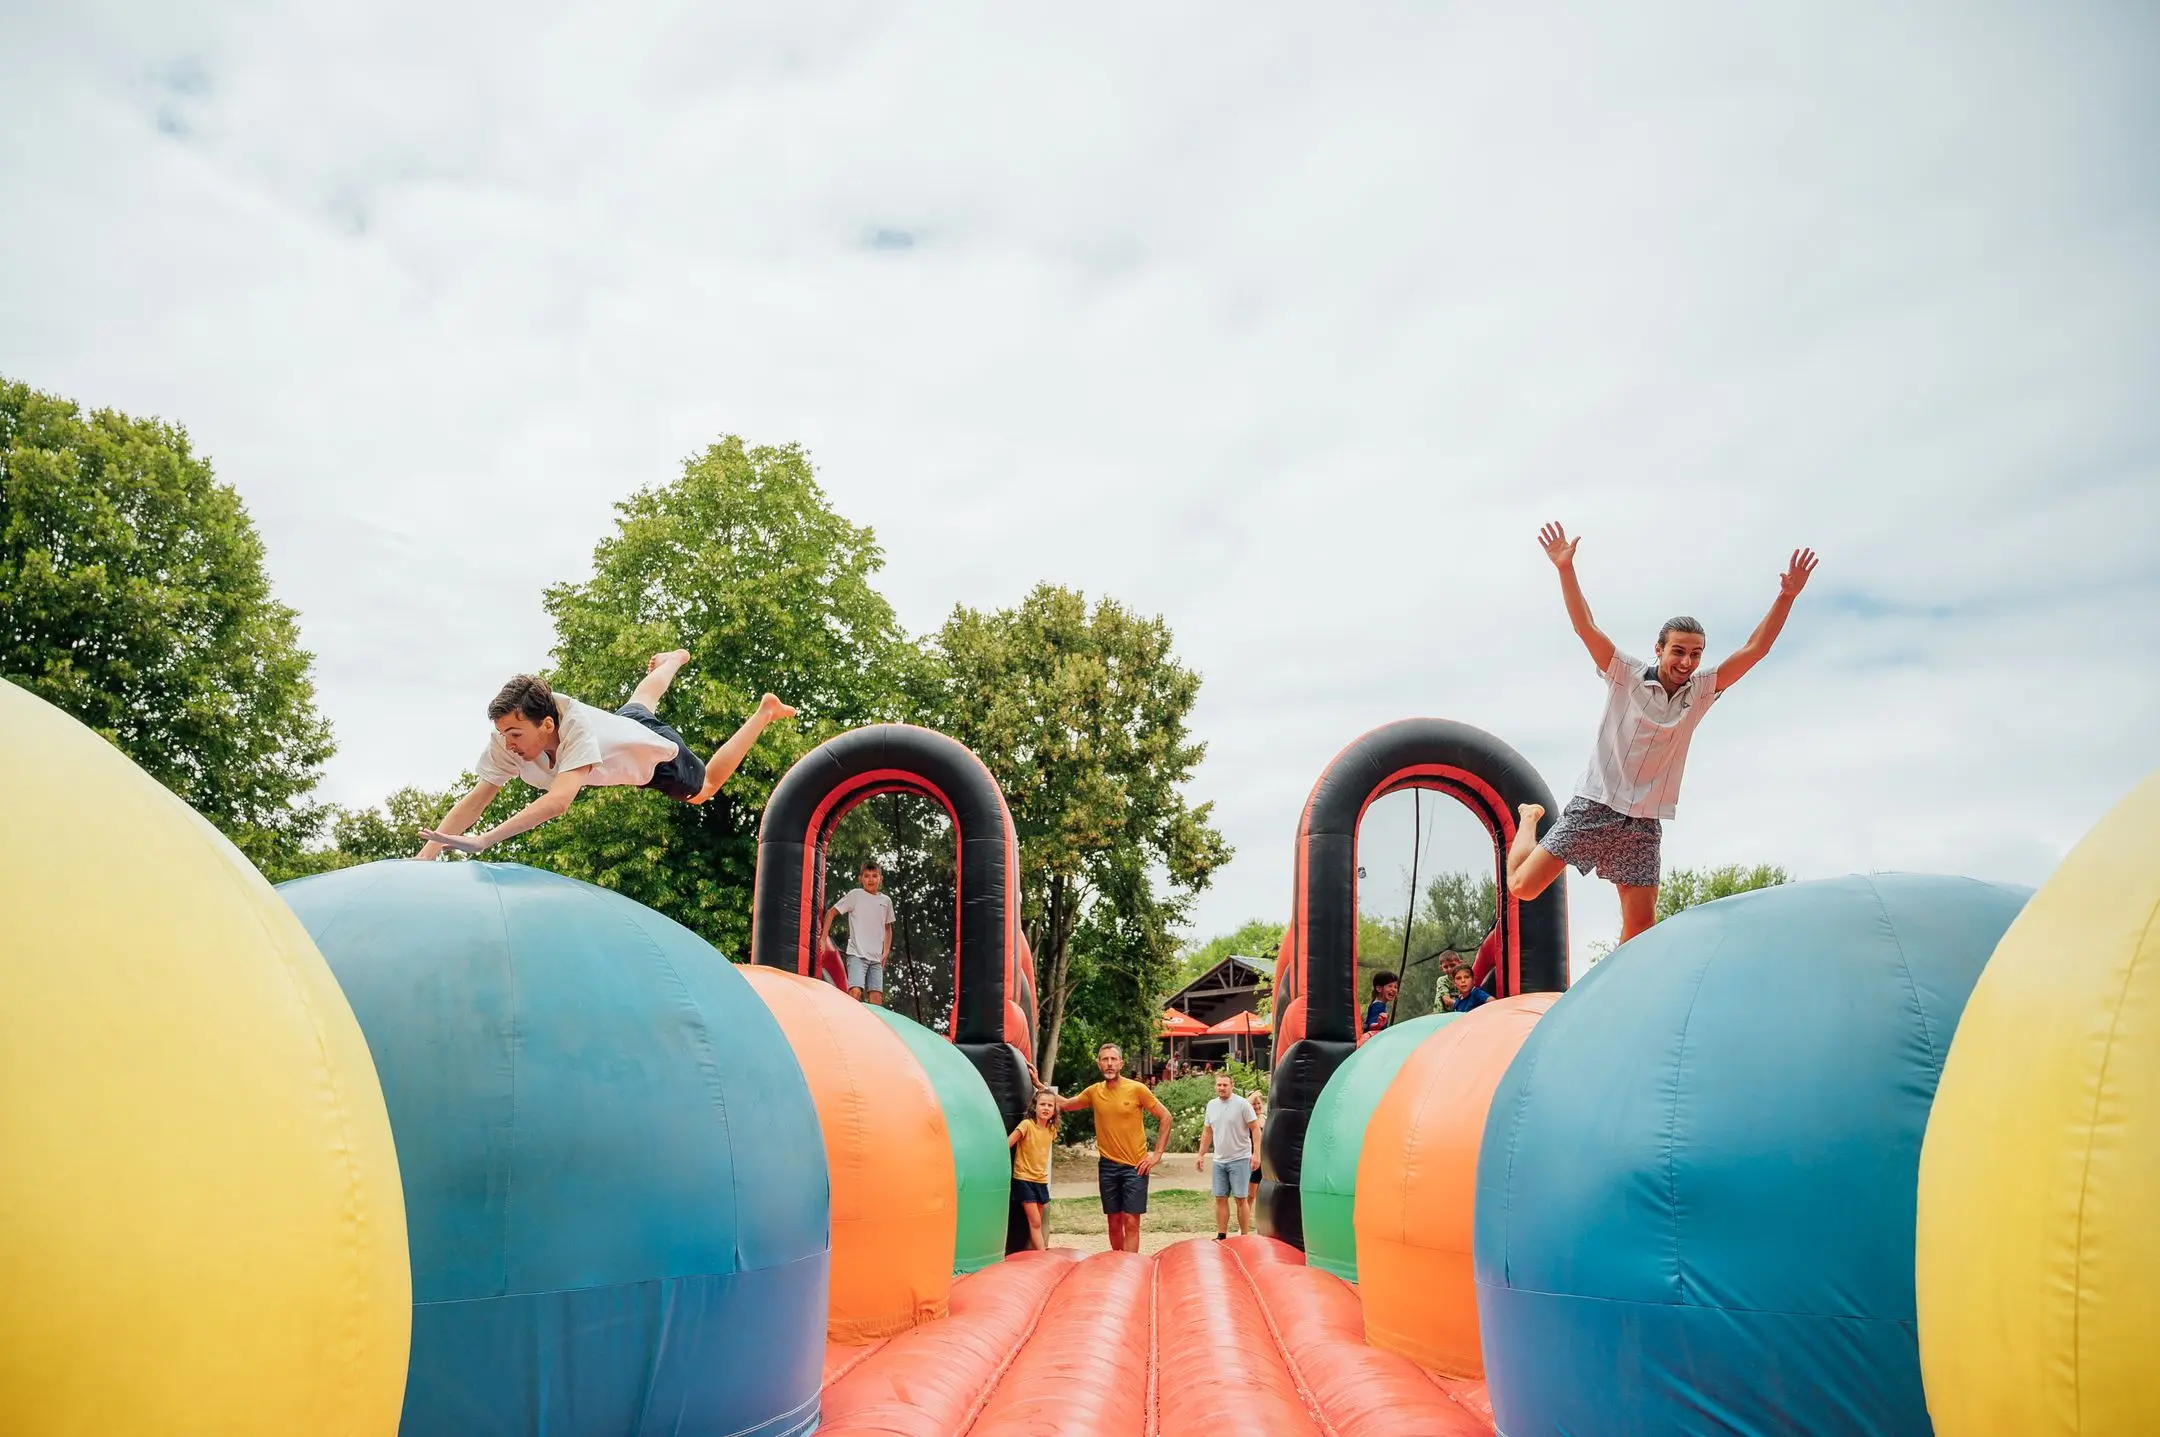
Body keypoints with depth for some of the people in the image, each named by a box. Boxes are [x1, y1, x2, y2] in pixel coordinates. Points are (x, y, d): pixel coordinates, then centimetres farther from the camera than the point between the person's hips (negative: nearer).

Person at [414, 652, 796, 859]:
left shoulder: (577, 727, -51)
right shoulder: (509, 739, -36)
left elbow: (557, 802, -64)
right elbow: (474, 802, -34)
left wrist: (482, 841, -72)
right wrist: (427, 853, -48)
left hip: (656, 750, -6)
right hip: (623, 722, 6)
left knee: (703, 789, 24)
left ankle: (764, 712, 37)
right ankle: (674, 660, 71)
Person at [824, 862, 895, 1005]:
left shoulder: (886, 901, 12)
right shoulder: (855, 895, 0)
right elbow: (831, 913, 3)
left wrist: (886, 952, 16)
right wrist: (823, 938, -4)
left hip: (876, 958, 5)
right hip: (857, 954, -5)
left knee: (877, 997, -1)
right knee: (856, 992, -22)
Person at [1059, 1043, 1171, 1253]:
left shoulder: (1136, 1089, -7)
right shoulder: (1094, 1092, 4)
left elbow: (1165, 1117, -2)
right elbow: (1065, 1105, 18)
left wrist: (1157, 1154, -5)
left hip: (1135, 1166, -4)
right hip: (1107, 1166, 4)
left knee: (1131, 1222, -9)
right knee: (1114, 1222, 10)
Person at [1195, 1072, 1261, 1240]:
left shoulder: (1242, 1104, -8)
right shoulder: (1211, 1105, 9)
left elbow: (1255, 1129, -9)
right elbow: (1207, 1132, 16)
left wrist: (1256, 1153, -17)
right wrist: (1201, 1155, 13)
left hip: (1240, 1159, -5)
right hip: (1219, 1160, 5)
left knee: (1241, 1199, -2)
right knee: (1220, 1198, 7)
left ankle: (1244, 1237, 5)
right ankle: (1221, 1236, 15)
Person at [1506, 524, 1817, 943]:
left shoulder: (1701, 691, 3)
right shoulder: (1627, 676, -6)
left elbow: (1754, 649, -2)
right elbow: (1586, 627, -16)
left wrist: (1786, 597, -14)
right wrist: (1566, 568, -27)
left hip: (1644, 823, 3)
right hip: (1594, 807, -3)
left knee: (1640, 925, -1)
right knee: (1522, 886, -3)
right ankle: (1531, 817, 27)